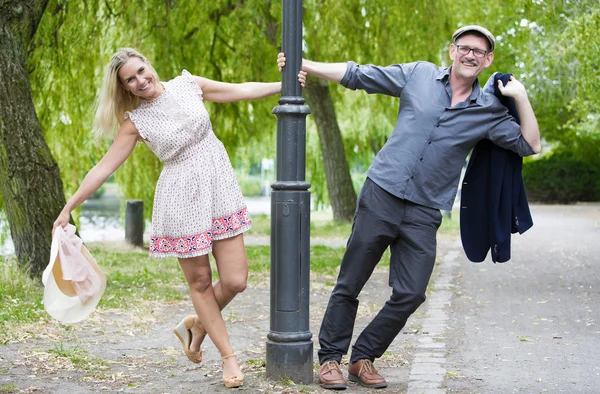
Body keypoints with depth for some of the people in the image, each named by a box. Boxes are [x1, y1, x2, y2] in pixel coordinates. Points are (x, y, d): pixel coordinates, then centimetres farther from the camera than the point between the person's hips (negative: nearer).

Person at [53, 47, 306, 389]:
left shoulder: (187, 85, 3)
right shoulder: (135, 121, -3)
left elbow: (241, 91, 11)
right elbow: (104, 167, -3)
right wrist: (69, 208, -6)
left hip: (220, 190, 2)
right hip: (182, 198, -2)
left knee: (235, 281, -2)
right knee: (200, 282, 4)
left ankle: (196, 325, 26)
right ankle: (229, 357, 19)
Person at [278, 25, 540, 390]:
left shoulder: (489, 110, 5)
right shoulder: (418, 75, 3)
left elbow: (530, 146, 2)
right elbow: (357, 75, 8)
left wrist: (521, 97, -9)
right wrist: (302, 64, 4)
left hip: (424, 214, 2)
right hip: (381, 196, -1)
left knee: (411, 294, -2)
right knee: (349, 286, 3)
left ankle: (364, 359, 17)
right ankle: (331, 358, 19)